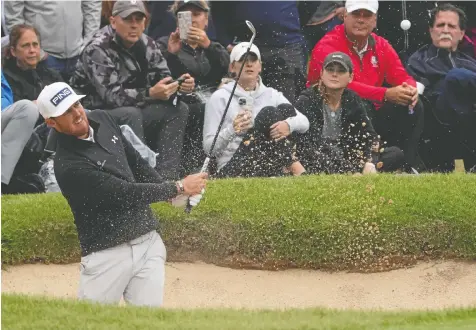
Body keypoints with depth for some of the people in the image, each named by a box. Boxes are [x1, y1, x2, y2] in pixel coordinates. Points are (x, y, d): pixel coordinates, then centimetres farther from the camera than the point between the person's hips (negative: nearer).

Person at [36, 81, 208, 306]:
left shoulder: (102, 119, 5)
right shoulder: (68, 165, -20)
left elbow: (136, 162, 18)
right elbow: (125, 193, -20)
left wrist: (171, 193, 4)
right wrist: (178, 188, -15)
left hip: (148, 242, 6)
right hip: (108, 253, -6)